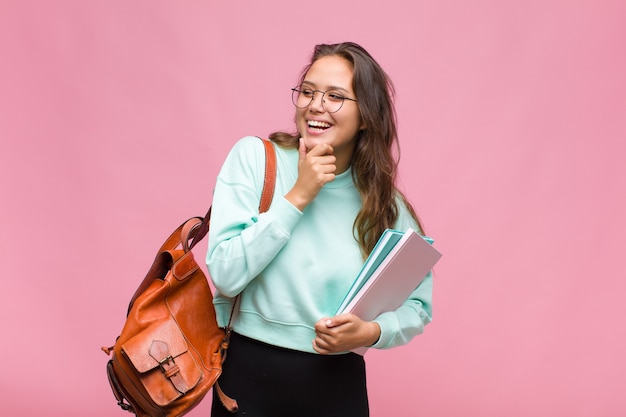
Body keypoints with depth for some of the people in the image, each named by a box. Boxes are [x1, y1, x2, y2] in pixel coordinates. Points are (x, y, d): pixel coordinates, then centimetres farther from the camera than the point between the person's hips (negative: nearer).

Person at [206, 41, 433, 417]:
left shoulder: (385, 202, -2)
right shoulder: (255, 157, -7)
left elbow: (417, 305, 3)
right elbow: (225, 275, -15)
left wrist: (371, 332, -17)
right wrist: (298, 196, -17)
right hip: (248, 375, -1)